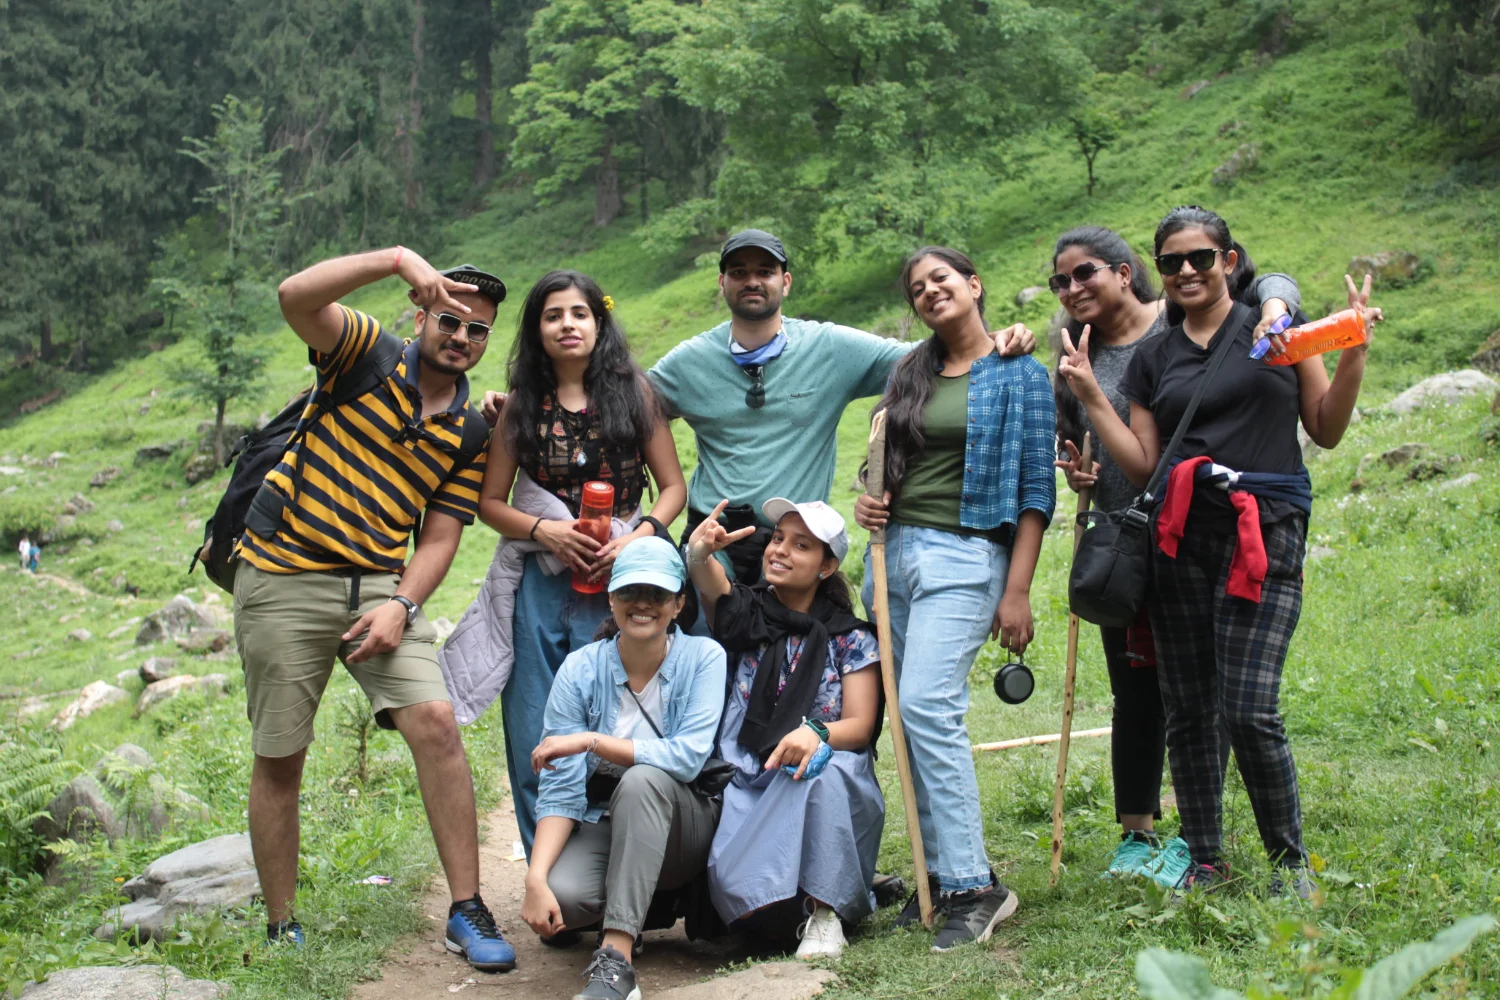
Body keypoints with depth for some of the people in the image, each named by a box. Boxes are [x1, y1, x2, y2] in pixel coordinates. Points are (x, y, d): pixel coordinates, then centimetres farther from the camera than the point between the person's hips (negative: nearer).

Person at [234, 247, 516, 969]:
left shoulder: (472, 431, 7)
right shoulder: (368, 355, -1)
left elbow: (439, 537, 4)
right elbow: (295, 296, -21)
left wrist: (401, 605, -12)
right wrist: (399, 258, -29)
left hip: (380, 584, 2)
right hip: (283, 578, -2)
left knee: (436, 722, -15)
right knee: (279, 758, 4)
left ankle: (467, 912, -6)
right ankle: (281, 929, 19)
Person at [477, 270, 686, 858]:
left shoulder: (633, 392, 7)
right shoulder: (523, 406, 10)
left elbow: (673, 486, 7)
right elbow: (490, 502, 11)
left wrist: (637, 537, -10)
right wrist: (544, 530, -7)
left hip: (618, 583, -2)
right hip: (540, 585, 2)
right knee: (534, 743, 3)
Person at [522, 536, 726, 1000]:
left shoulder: (703, 657, -9)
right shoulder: (580, 669, -5)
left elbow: (689, 756, -22)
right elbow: (560, 788, -10)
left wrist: (591, 741, -24)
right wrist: (535, 879, -24)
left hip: (685, 824, -1)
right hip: (604, 823, 2)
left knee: (643, 779, -35)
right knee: (563, 891, -31)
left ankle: (616, 961, -34)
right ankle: (642, 904, 7)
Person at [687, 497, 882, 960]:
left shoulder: (851, 638, 5)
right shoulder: (747, 615, 9)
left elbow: (860, 727, -4)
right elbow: (712, 585, -13)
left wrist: (816, 733, -27)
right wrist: (698, 553, -37)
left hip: (827, 798, 0)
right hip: (748, 789, 0)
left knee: (824, 768, -37)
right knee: (732, 882, -30)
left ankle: (824, 913, -22)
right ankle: (779, 906, 4)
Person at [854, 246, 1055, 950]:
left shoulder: (1019, 376, 0)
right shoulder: (911, 374, 16)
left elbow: (1036, 489, -4)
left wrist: (1017, 590, -11)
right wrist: (870, 504, 3)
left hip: (964, 557, -6)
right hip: (895, 550, 6)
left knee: (927, 705, -19)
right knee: (913, 717, 4)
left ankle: (973, 885, -13)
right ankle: (939, 874, 13)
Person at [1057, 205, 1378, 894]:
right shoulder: (1153, 359, 16)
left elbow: (1326, 431, 10)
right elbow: (1143, 467, 10)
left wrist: (1354, 350, -2)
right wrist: (1091, 397, 4)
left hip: (1265, 532, -3)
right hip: (1181, 539, 4)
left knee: (1249, 709, -13)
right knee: (1187, 711, 5)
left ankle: (1290, 860, 8)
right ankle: (1204, 861, 20)